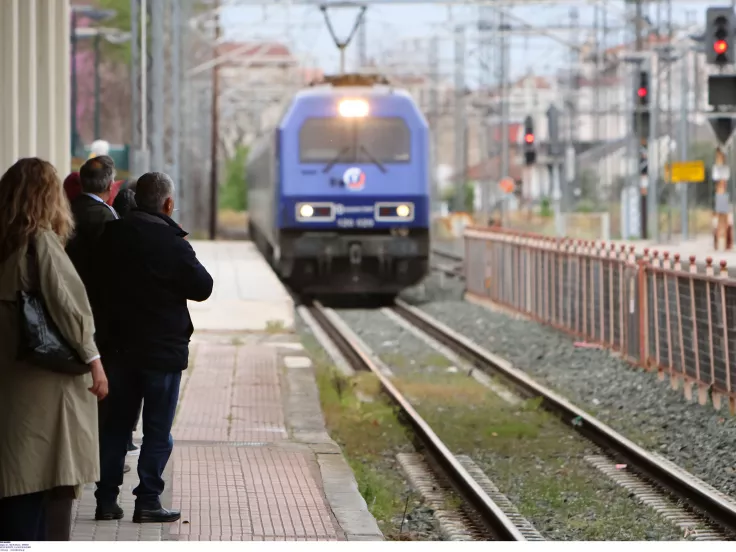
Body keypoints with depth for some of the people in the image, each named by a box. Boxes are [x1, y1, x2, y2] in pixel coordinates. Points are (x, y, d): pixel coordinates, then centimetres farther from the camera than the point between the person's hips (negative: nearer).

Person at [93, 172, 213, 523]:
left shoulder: (111, 235, -1)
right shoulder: (172, 243, -17)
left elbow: (100, 277, 10)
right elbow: (202, 288, -9)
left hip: (119, 346, 5)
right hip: (163, 349, -5)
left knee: (116, 425, 13)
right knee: (158, 429, 4)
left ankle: (106, 500, 14)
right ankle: (147, 503, 4)